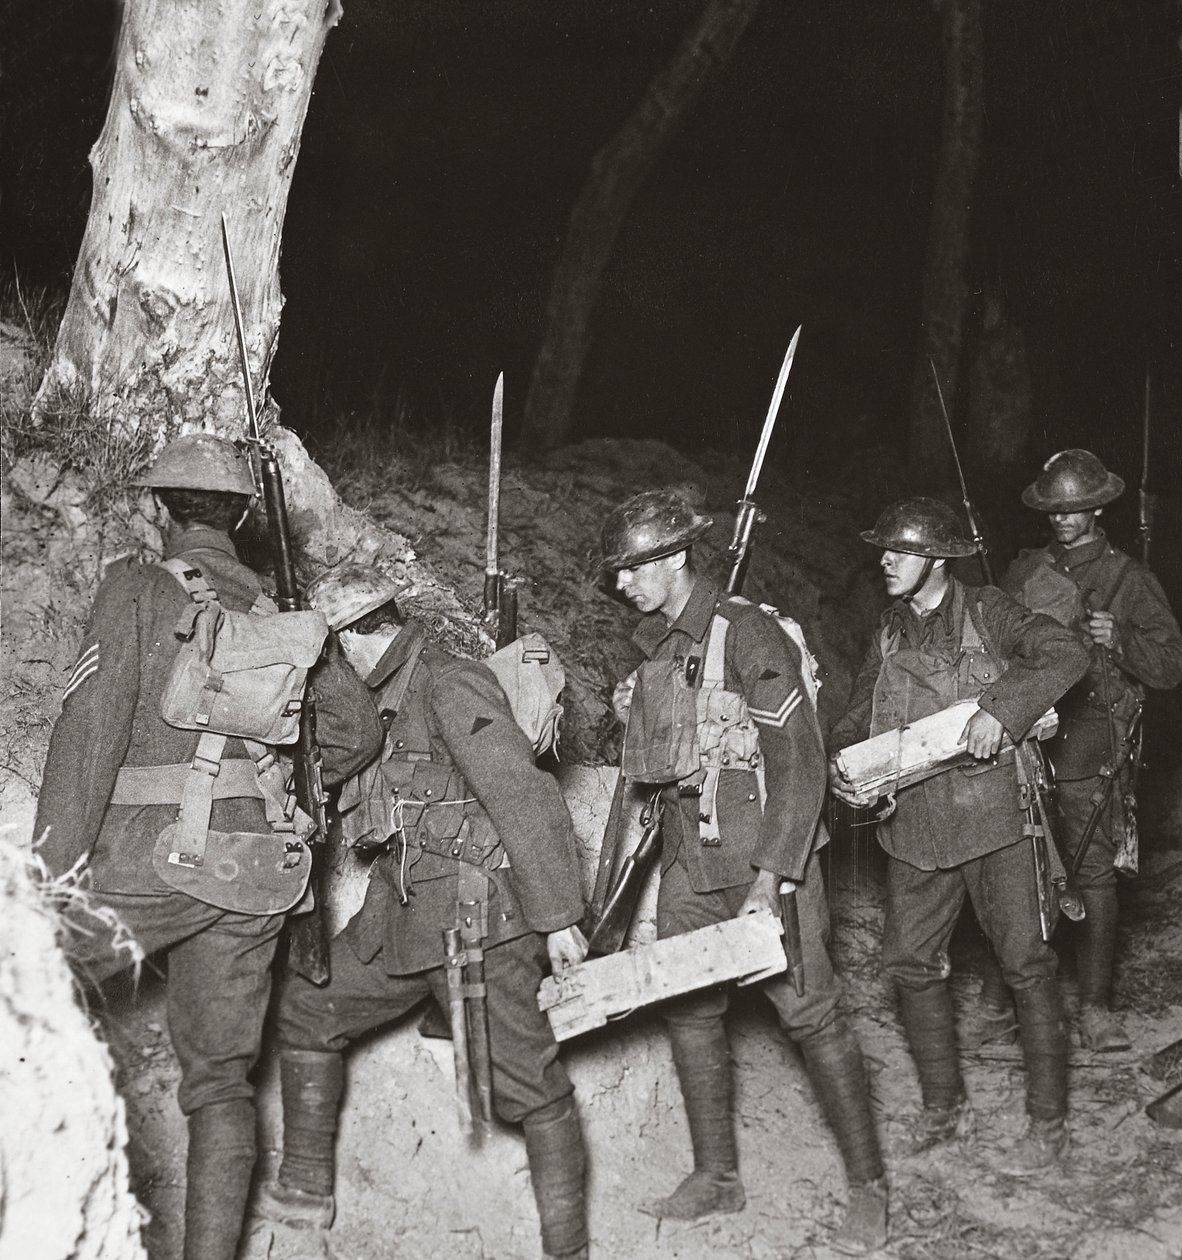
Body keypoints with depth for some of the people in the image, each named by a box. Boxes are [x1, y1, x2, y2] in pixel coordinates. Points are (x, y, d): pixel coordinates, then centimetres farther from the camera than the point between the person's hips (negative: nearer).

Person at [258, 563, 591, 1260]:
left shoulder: (451, 683, -14)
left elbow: (524, 796, -19)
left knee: (529, 1083, -4)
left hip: (477, 917, -10)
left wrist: (557, 916, -20)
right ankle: (306, 1189, 25)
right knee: (307, 1009, 15)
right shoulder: (383, 704, 14)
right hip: (402, 915, 10)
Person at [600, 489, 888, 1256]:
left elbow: (800, 762, -17)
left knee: (811, 1014, -3)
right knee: (689, 1012, 9)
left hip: (765, 856, -7)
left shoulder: (747, 634, -14)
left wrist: (771, 877, -21)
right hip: (689, 863, 7)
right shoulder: (653, 650, 9)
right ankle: (717, 1176, 23)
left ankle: (869, 1186, 10)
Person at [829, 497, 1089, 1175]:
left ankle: (1049, 1123, 12)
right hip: (916, 824, 6)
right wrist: (842, 759, -2)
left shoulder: (988, 612, -5)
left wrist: (1002, 709, -27)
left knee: (1027, 963, 0)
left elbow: (1067, 655, -15)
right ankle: (945, 1108, 24)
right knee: (910, 961, 8)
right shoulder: (891, 631, 11)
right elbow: (860, 711, 18)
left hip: (992, 814, -5)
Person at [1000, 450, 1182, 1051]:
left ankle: (1095, 1006, 7)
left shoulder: (1128, 580, 3)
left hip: (1089, 746, -3)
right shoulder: (1022, 573, 12)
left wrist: (1120, 639, -19)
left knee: (1094, 872, -2)